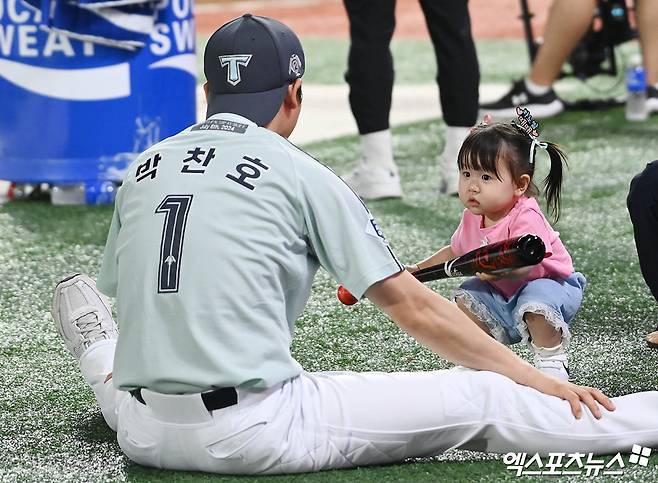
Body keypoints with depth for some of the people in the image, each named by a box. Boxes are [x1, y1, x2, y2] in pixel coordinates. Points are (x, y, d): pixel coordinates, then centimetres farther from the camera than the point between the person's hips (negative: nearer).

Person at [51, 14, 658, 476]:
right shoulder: (300, 174, 1)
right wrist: (539, 381, 5)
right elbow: (415, 309, 0)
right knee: (481, 401, -1)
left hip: (145, 435, 5)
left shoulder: (143, 169, 13)